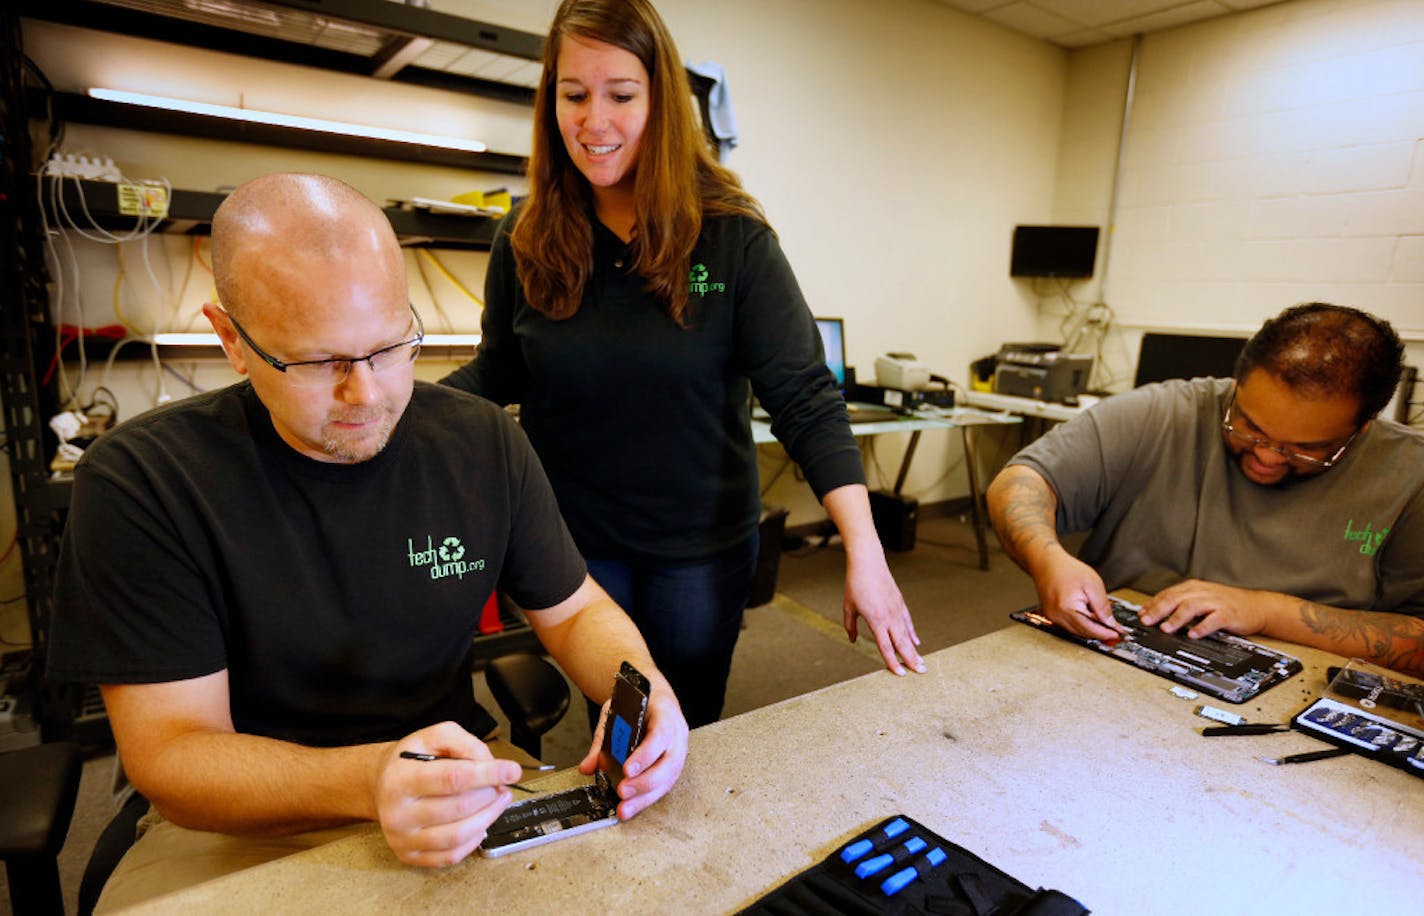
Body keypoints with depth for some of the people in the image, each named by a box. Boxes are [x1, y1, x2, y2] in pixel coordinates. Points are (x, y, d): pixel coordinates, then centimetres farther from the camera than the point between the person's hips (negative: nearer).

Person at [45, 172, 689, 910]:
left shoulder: (482, 443, -7)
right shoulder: (139, 482, -14)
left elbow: (575, 610, 1)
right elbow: (168, 753, -15)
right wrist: (369, 780, -35)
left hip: (461, 786, 3)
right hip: (238, 827, -2)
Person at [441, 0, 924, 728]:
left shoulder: (732, 235, -13)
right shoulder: (526, 240, -5)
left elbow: (803, 397, -16)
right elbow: (498, 372, 6)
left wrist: (863, 550, -24)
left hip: (701, 546, -1)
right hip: (569, 537, 2)